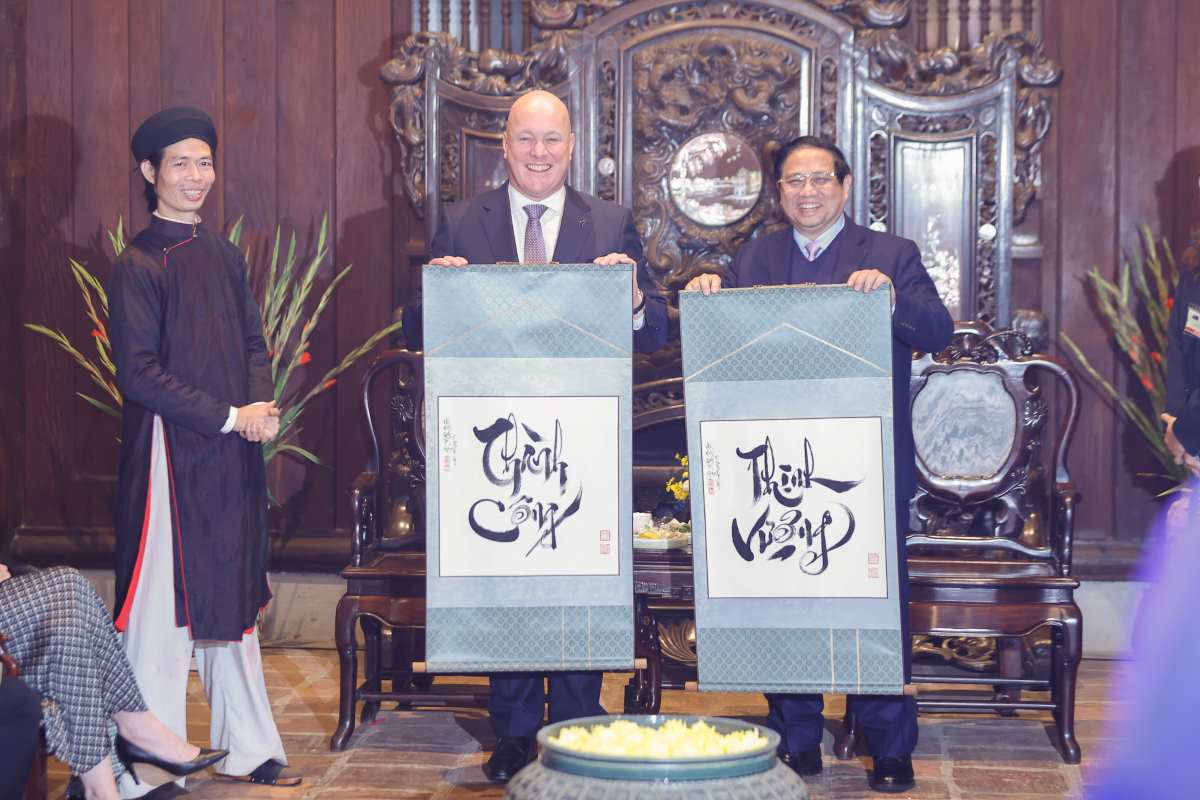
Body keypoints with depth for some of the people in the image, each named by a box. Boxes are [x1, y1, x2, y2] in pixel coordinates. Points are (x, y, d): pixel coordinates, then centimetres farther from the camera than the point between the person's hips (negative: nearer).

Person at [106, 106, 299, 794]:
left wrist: (263, 407, -5)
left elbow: (255, 343, 15)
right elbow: (138, 373, -13)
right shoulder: (137, 265, -7)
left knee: (233, 602, 12)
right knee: (164, 609, -4)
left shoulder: (225, 256, 13)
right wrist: (229, 417, -15)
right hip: (171, 453, -7)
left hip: (234, 454, 7)